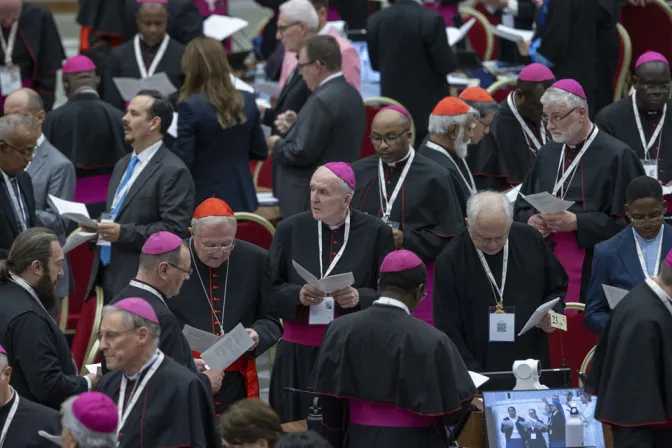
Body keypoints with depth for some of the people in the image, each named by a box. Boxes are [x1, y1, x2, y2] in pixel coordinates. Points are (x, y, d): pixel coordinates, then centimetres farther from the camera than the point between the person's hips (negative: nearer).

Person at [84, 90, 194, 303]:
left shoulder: (173, 171, -10)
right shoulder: (123, 165, 18)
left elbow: (175, 230, -17)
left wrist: (123, 233, -21)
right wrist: (98, 226, 7)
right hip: (108, 277, 8)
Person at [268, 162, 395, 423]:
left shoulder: (376, 233, -1)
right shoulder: (291, 230, 4)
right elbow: (273, 291, 3)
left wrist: (359, 298, -18)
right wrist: (298, 295, -16)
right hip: (300, 355, 1)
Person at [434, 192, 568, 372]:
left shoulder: (530, 240, 0)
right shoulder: (449, 262, -8)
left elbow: (558, 289, 16)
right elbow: (448, 330, -6)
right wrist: (475, 376, -14)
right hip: (478, 373, -1)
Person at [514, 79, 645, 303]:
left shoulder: (617, 157, -8)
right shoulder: (547, 155, 13)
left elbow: (626, 219, -11)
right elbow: (522, 208, 18)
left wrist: (576, 222, -18)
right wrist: (531, 220, -5)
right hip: (547, 268, 5)